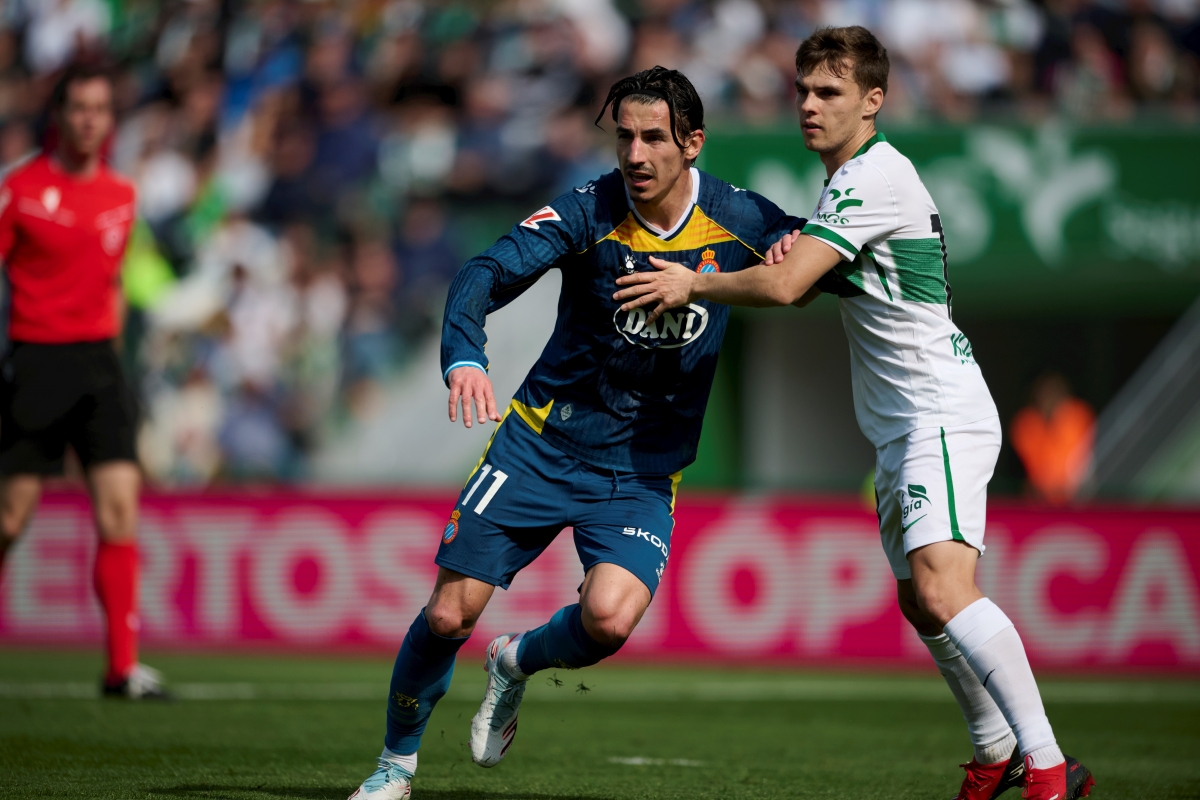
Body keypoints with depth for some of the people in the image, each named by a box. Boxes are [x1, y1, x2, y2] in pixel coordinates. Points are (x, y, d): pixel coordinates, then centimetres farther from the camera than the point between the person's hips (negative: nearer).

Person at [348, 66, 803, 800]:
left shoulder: (738, 219, -7)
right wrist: (464, 358, -45)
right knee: (449, 614, -4)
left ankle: (518, 662, 12)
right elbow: (485, 275, -25)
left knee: (609, 620, -23)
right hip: (543, 440, -1)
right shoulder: (588, 213, -13)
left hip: (642, 470, 1)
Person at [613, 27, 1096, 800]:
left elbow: (784, 286, -22)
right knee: (921, 603, 17)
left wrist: (691, 283, -6)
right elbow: (802, 284, 23)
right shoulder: (853, 178, 16)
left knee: (941, 587, -25)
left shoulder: (873, 176, -16)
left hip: (943, 417, -11)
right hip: (906, 425, 11)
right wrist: (793, 250, -1)